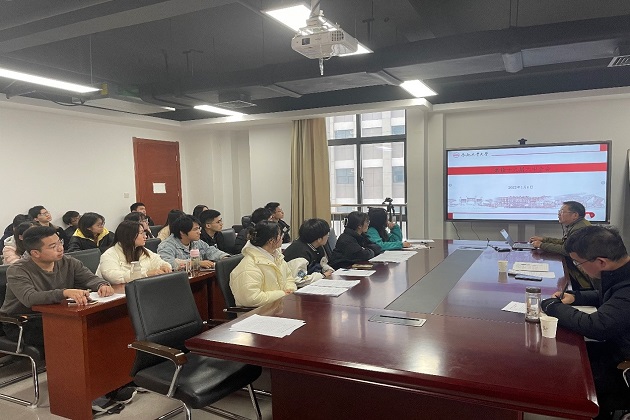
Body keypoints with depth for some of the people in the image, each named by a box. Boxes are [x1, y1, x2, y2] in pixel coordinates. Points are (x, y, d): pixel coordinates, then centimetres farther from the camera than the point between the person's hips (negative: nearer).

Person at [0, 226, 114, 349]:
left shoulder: (69, 263, 0)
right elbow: (29, 299, -35)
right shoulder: (17, 271, -17)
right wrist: (65, 292, -53)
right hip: (21, 326, -5)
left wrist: (102, 285, -33)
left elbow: (90, 278, -7)